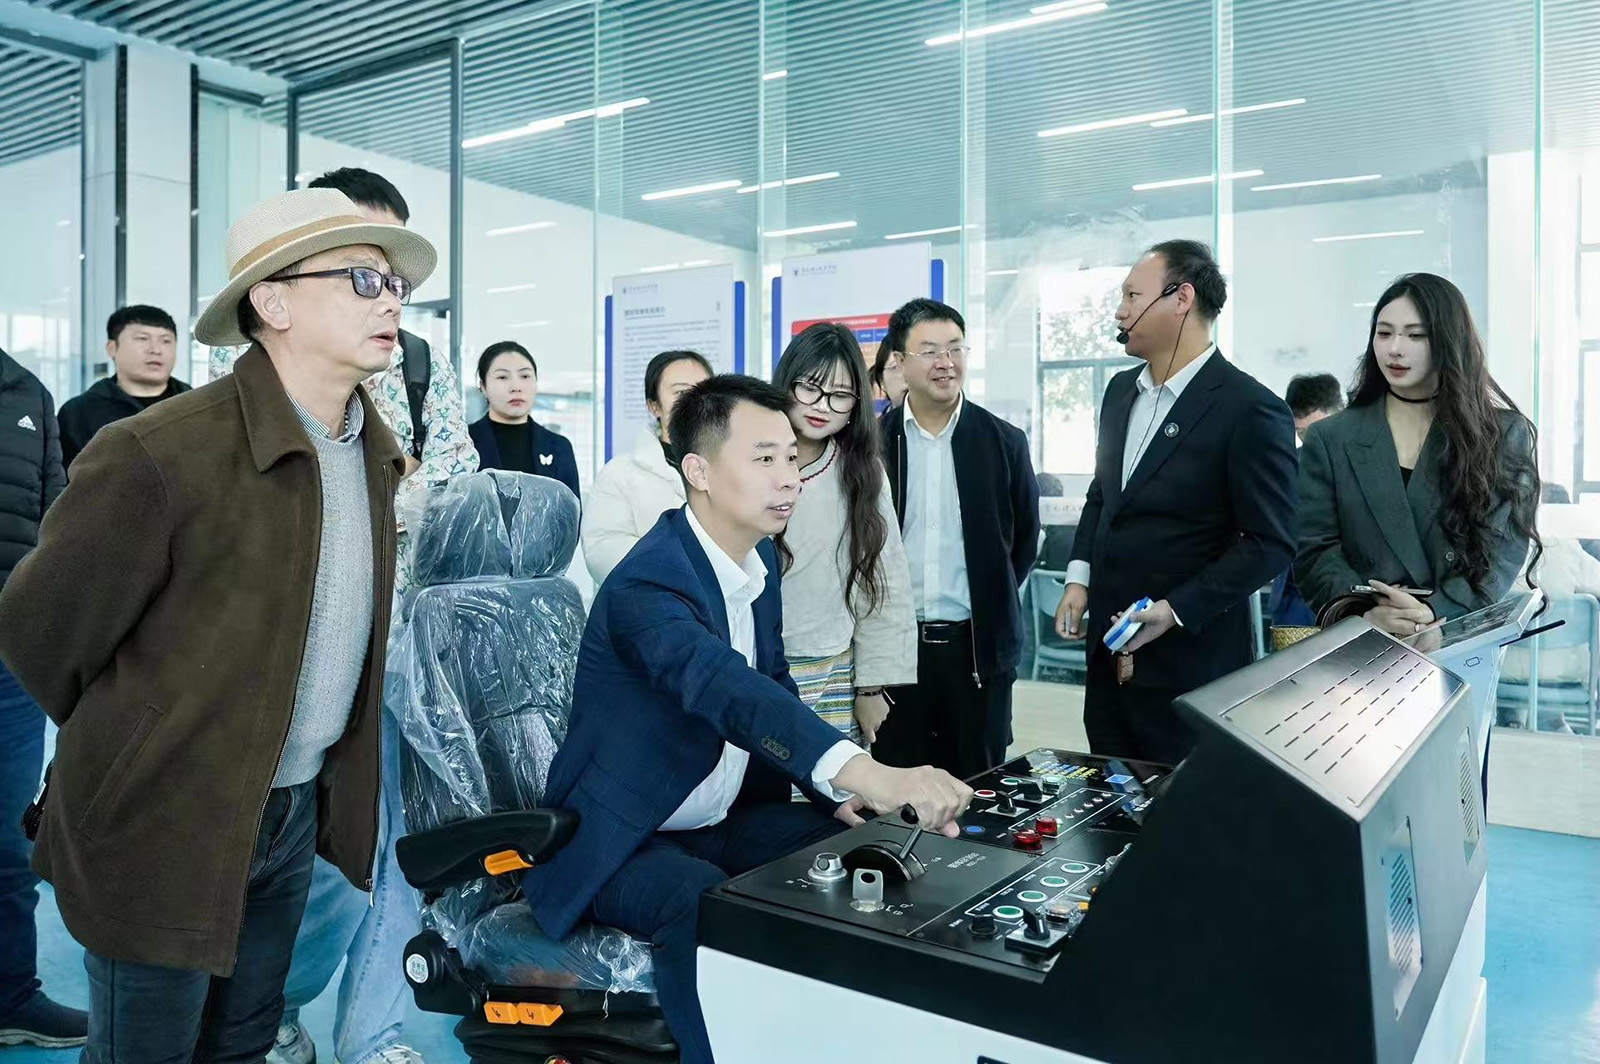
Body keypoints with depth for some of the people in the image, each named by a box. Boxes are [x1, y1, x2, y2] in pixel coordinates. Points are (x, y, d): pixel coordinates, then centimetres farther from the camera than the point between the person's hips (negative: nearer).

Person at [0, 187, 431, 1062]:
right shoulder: (159, 457, -23)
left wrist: (314, 776, 15)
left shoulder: (377, 453, -1)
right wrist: (145, 750, 4)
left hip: (300, 810, 6)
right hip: (168, 824, -6)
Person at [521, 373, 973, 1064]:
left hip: (729, 820, 8)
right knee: (712, 912, -34)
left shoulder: (760, 558, 1)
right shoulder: (647, 585, -26)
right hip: (625, 843, -8)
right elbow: (728, 689, -45)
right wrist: (861, 771, -61)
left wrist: (834, 791, -7)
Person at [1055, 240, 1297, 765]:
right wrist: (1079, 578, 7)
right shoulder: (1121, 391, 9)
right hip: (1109, 652, 7)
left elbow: (1270, 542, -13)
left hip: (1191, 659, -6)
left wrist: (1177, 611, -18)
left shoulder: (1251, 409, -14)